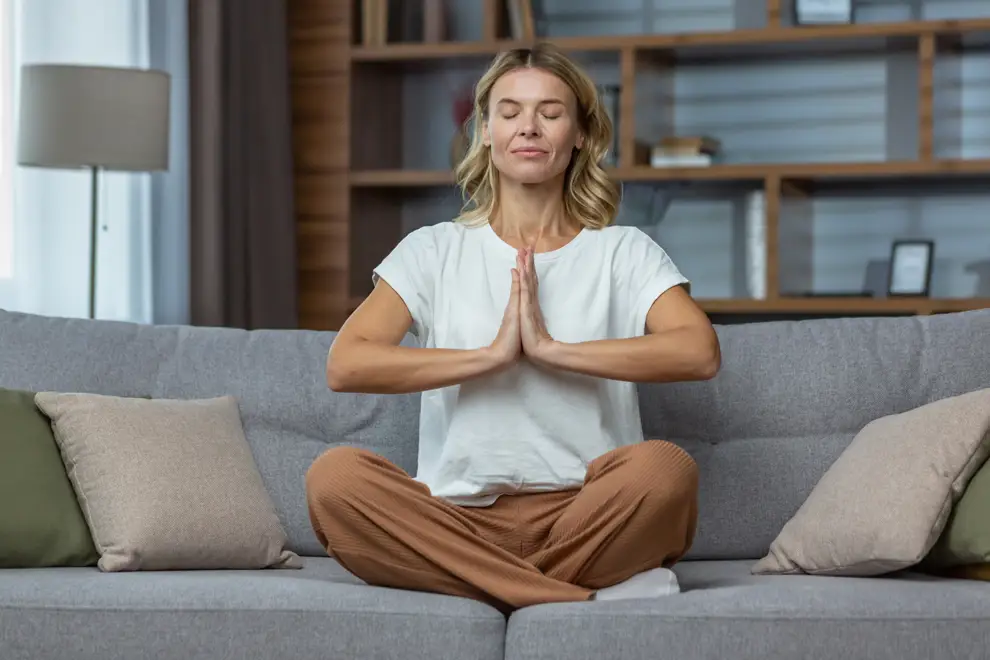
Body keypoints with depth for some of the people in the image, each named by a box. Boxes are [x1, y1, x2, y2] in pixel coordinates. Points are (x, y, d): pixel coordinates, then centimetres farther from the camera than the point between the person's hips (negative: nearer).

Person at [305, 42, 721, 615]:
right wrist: (492, 354, -12)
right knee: (334, 476, -29)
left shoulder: (624, 253, 10)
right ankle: (589, 595, -25)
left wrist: (552, 348, -14)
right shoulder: (435, 251, 12)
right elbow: (346, 364, -5)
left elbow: (701, 353, -10)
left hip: (583, 518, -2)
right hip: (459, 519, 2)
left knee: (666, 466, -33)